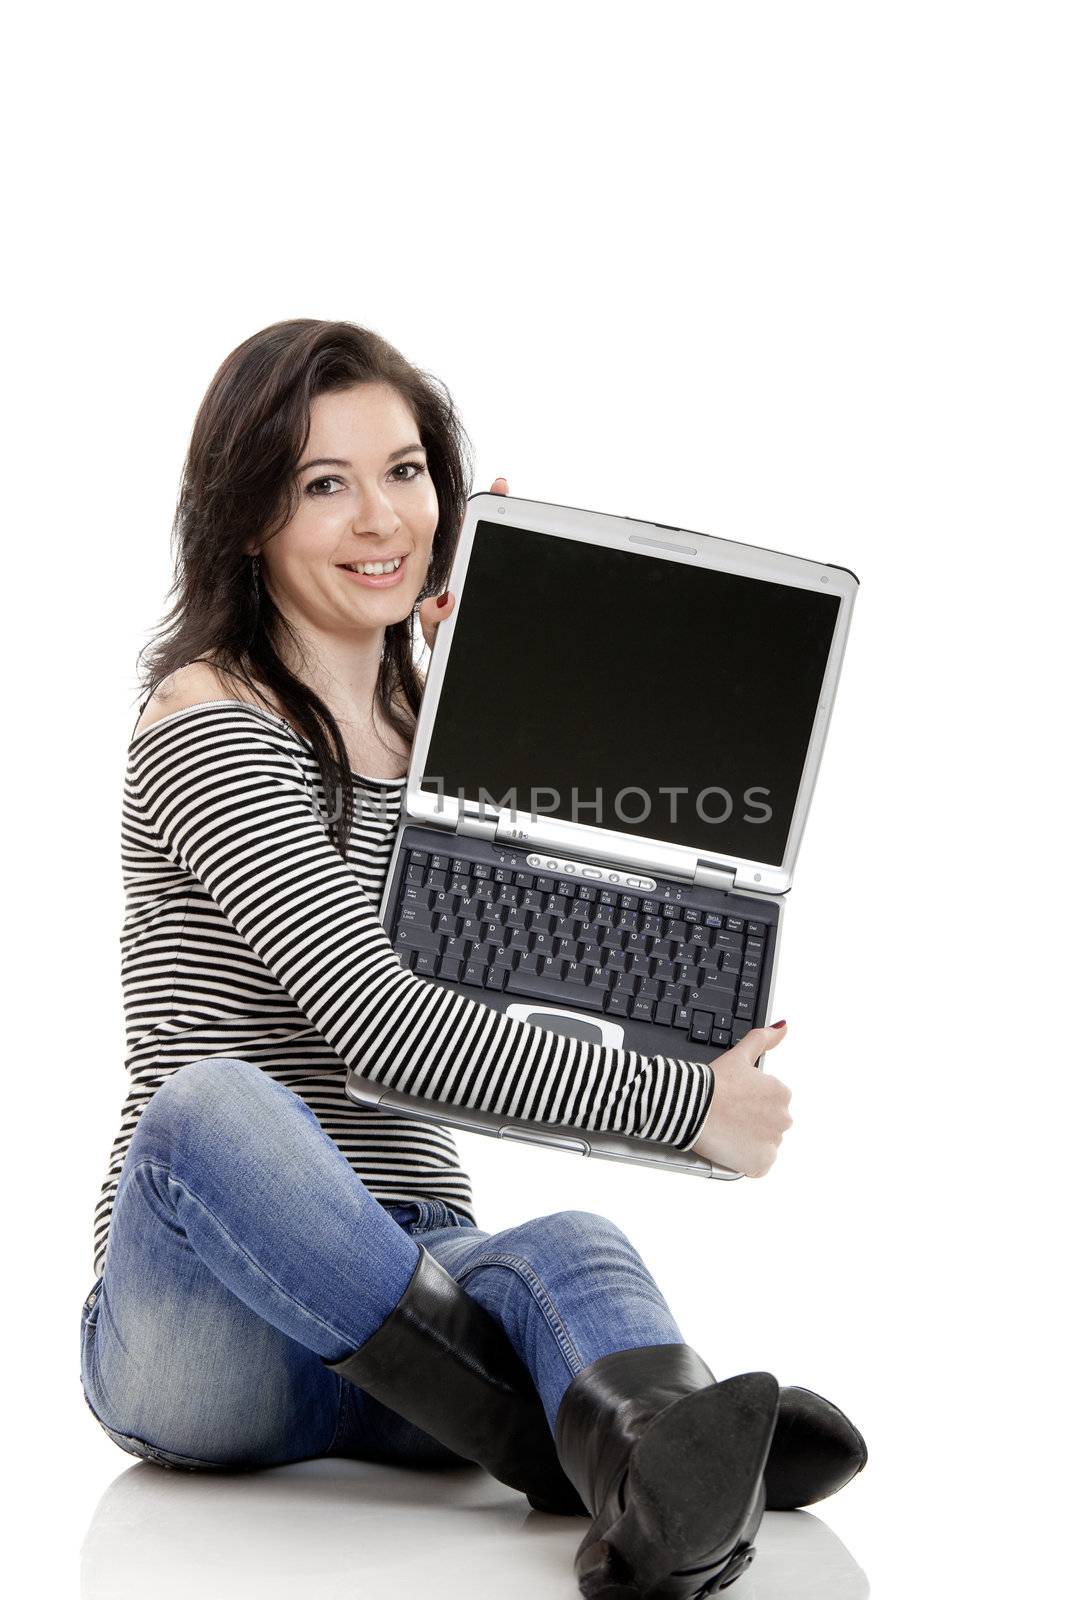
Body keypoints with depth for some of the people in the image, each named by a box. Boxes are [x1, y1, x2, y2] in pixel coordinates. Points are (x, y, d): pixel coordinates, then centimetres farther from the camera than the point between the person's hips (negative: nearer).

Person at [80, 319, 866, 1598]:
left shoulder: (437, 724, 19)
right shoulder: (208, 726, -6)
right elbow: (379, 1024, -17)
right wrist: (687, 1105, -15)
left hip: (409, 1279, 5)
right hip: (209, 1332, -5)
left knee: (575, 1247, -30)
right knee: (204, 1107, -38)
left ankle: (664, 1488, -66)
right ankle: (582, 1444, -47)